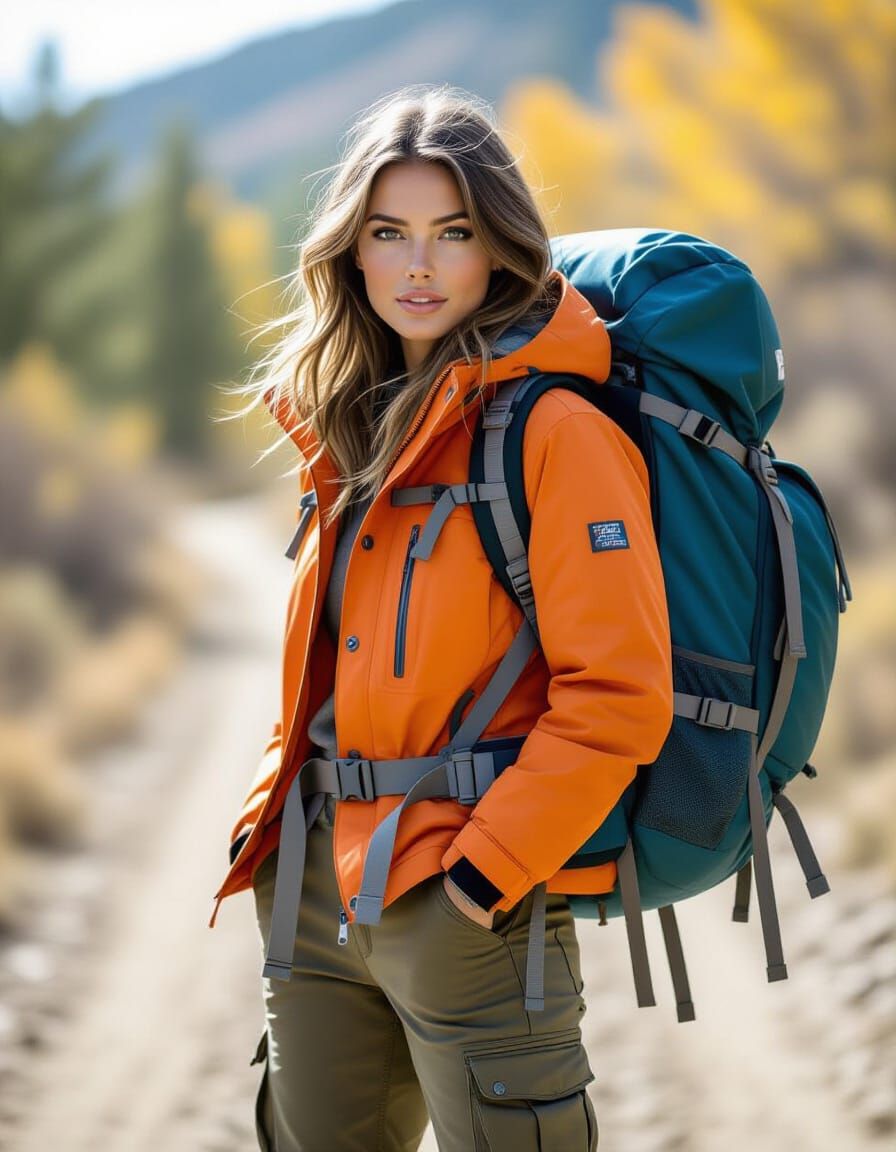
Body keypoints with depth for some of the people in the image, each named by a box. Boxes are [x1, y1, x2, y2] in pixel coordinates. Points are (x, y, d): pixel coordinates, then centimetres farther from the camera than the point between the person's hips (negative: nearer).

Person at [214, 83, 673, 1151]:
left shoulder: (556, 431, -10)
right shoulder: (352, 427, 13)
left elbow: (617, 694, -16)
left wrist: (485, 867, -18)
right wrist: (271, 818, 10)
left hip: (474, 903, -7)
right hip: (314, 890, 7)